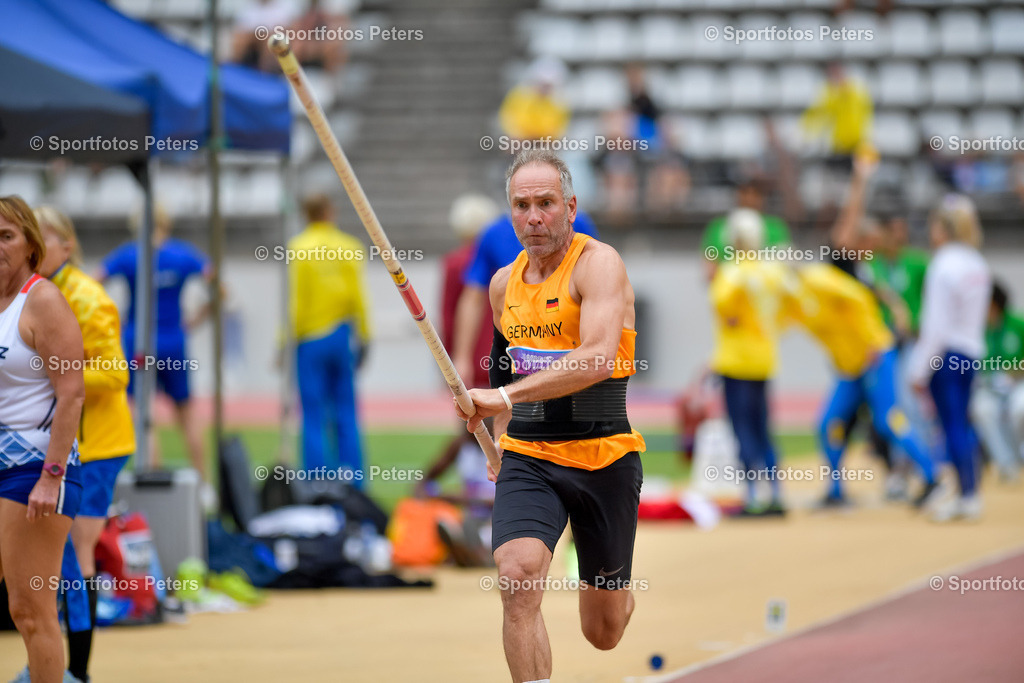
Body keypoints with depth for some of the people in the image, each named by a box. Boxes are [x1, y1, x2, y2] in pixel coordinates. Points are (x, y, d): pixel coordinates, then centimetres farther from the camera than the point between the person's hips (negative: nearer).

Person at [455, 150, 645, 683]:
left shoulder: (598, 263, -12)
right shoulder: (504, 283, 9)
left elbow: (598, 358, -28)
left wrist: (507, 395, -34)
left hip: (603, 458, -4)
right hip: (527, 459, 4)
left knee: (604, 634, 10)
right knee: (517, 578, -26)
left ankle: (622, 588, 49)